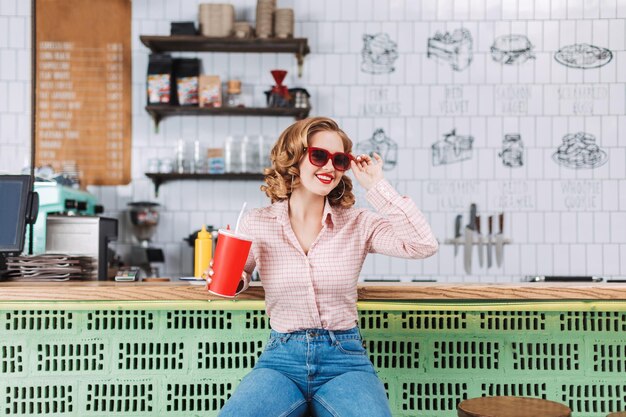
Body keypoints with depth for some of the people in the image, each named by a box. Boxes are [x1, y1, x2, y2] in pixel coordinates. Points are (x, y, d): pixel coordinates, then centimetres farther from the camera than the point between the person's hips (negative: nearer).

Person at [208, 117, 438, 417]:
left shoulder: (358, 224, 2)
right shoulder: (257, 224, 3)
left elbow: (424, 245, -11)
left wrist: (376, 186, -9)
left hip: (345, 361, 0)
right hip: (281, 361, 1)